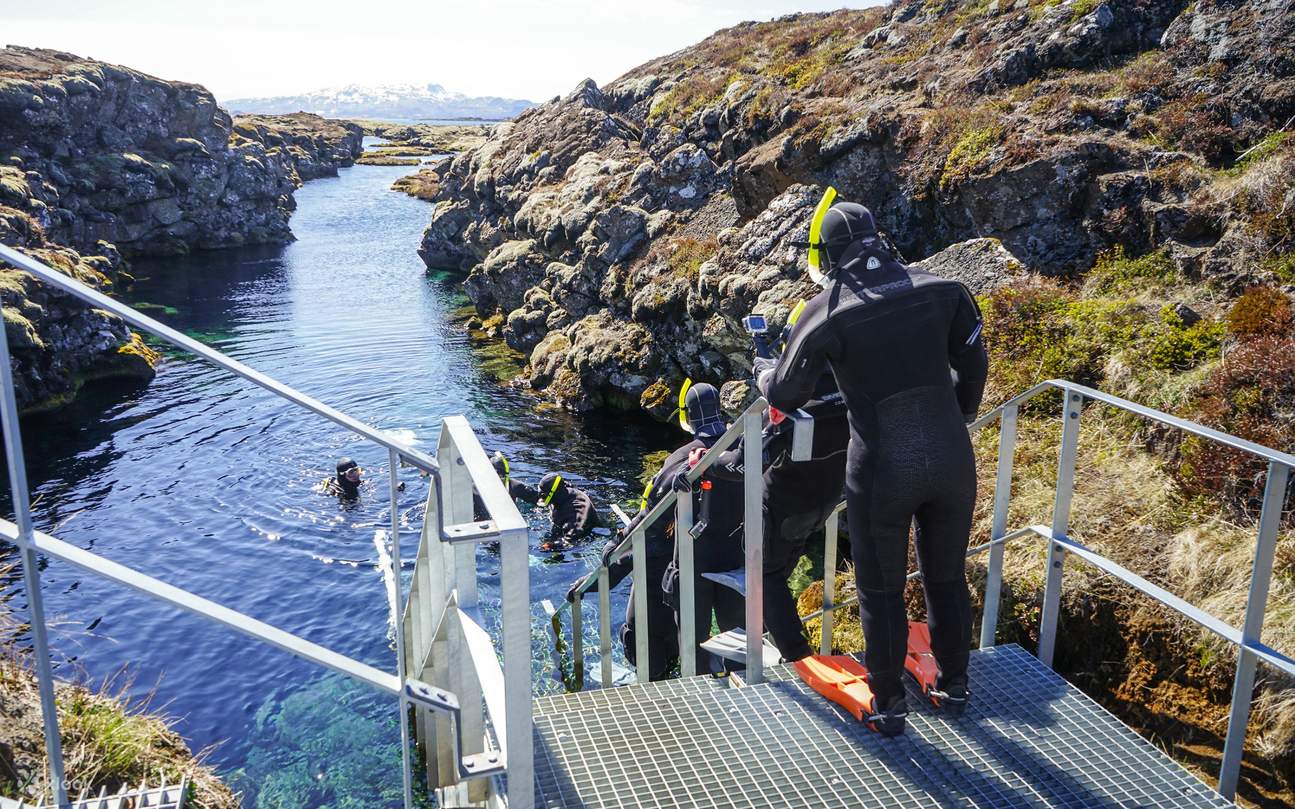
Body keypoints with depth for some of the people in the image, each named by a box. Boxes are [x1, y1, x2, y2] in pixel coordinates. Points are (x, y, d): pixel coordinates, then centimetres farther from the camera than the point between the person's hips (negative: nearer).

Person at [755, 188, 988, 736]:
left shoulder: (828, 311, -8)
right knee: (947, 579, 22)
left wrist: (763, 372, 21)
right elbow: (973, 365, 11)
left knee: (881, 592, 14)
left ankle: (888, 706, 26)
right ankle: (954, 688, 38)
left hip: (882, 471, -4)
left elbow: (786, 395, -1)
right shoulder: (940, 289, 2)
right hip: (952, 461, 4)